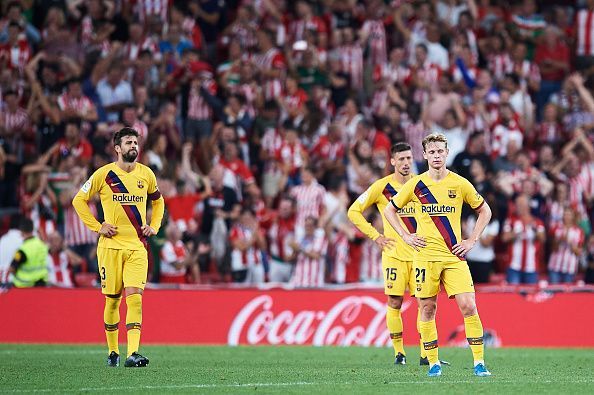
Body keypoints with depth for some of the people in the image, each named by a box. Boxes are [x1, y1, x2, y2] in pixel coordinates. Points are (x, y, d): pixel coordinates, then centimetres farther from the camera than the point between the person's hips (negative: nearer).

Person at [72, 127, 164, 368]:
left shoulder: (146, 174, 7)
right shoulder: (104, 174, -2)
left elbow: (158, 201, 25)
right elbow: (79, 200, 6)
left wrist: (154, 226, 11)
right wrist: (97, 227, -2)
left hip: (137, 246, 1)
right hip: (111, 245, -1)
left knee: (135, 296, -14)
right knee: (112, 299, 4)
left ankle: (133, 354, -21)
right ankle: (113, 352, 20)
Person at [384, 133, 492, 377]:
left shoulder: (460, 184, 2)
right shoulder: (415, 185, 2)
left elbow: (484, 211, 15)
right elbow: (390, 210, 15)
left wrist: (472, 240, 5)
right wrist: (405, 236, 4)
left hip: (454, 256, 0)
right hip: (425, 255, 0)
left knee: (468, 306, -10)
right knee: (427, 309, 2)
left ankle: (479, 362, -6)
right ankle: (433, 363, 12)